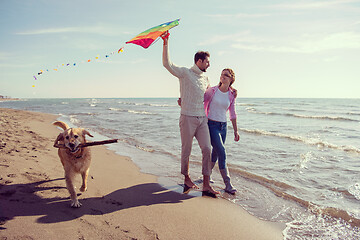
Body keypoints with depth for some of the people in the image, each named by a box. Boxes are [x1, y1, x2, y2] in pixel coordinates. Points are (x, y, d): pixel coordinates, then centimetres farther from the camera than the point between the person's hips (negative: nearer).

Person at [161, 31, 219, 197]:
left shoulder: (205, 78, 17)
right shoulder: (185, 73, -2)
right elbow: (167, 64, -15)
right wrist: (166, 43, -20)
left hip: (202, 119, 6)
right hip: (188, 118, -5)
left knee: (207, 149, -4)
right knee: (186, 151, 4)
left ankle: (206, 185, 0)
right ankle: (187, 178, 25)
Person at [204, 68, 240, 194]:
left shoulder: (231, 95, 5)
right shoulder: (212, 90, -6)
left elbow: (232, 114, 10)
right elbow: (202, 104, 4)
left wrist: (236, 131, 10)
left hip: (223, 126, 5)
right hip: (211, 125, -5)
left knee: (216, 152, 13)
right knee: (222, 153, -12)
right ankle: (227, 184, -7)